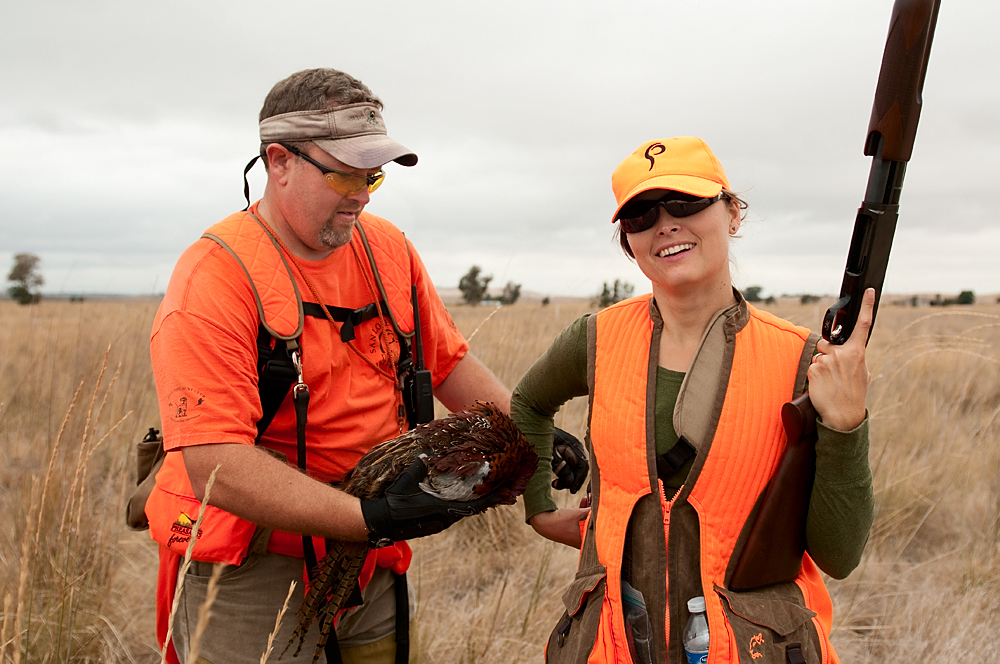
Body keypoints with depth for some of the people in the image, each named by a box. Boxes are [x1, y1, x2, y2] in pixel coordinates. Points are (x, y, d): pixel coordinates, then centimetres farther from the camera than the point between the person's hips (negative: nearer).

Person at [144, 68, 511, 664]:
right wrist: (371, 518, -29)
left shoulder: (388, 248, 2)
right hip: (253, 574, -6)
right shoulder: (214, 279, -19)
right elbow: (216, 468, -25)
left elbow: (448, 362, 11)